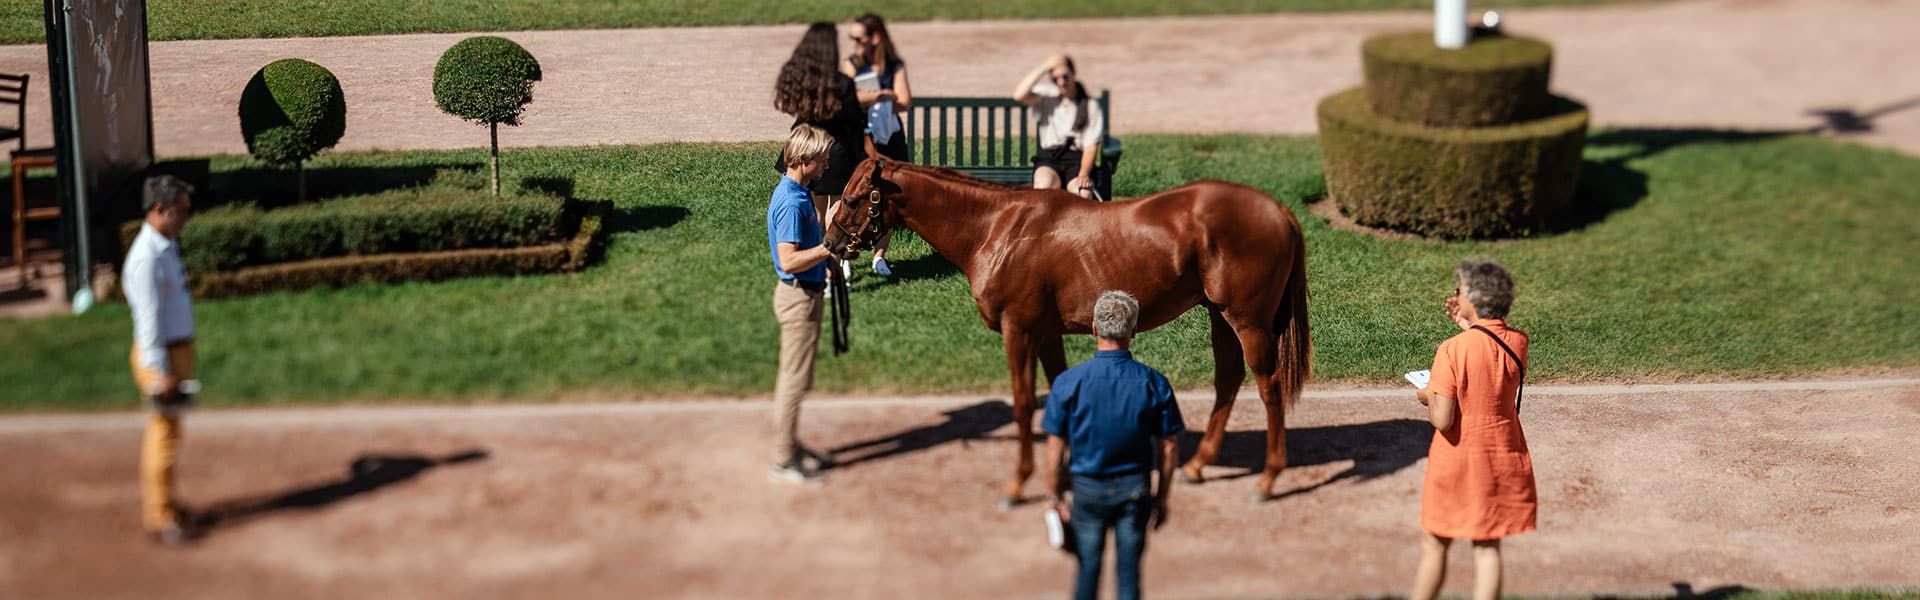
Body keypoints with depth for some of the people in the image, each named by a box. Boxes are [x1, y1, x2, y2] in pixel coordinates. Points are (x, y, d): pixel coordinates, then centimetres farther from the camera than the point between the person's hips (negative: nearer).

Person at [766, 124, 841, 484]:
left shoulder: (797, 194, 8)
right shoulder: (792, 203, -23)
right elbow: (789, 260, -28)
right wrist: (829, 248, -28)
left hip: (804, 293, 10)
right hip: (799, 297, -10)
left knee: (795, 378, 20)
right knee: (795, 380, -1)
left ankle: (791, 446, 31)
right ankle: (783, 460, 7)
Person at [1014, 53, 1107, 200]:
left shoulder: (1090, 105, 6)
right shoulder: (1046, 96, 8)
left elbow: (1091, 145, 1)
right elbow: (1019, 95, -13)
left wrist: (1083, 174, -17)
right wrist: (1043, 68, -12)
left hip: (1077, 157, 0)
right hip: (1049, 156, 0)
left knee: (1084, 194, -33)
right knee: (1043, 186, -35)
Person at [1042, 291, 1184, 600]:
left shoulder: (1068, 382, -13)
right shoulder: (1154, 383, -10)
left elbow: (1055, 448, -8)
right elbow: (1167, 447, -4)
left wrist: (1057, 497, 4)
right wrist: (1162, 497, 8)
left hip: (1088, 489, 0)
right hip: (1135, 488, 0)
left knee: (1088, 567, 16)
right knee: (1129, 569, 10)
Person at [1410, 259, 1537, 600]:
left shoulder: (1453, 349, -20)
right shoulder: (1517, 342, -5)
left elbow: (1442, 419, -21)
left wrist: (1427, 397, -1)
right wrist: (1470, 327, 11)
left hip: (1456, 459, -4)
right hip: (1503, 457, 4)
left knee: (1434, 546, 12)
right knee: (1488, 550, 9)